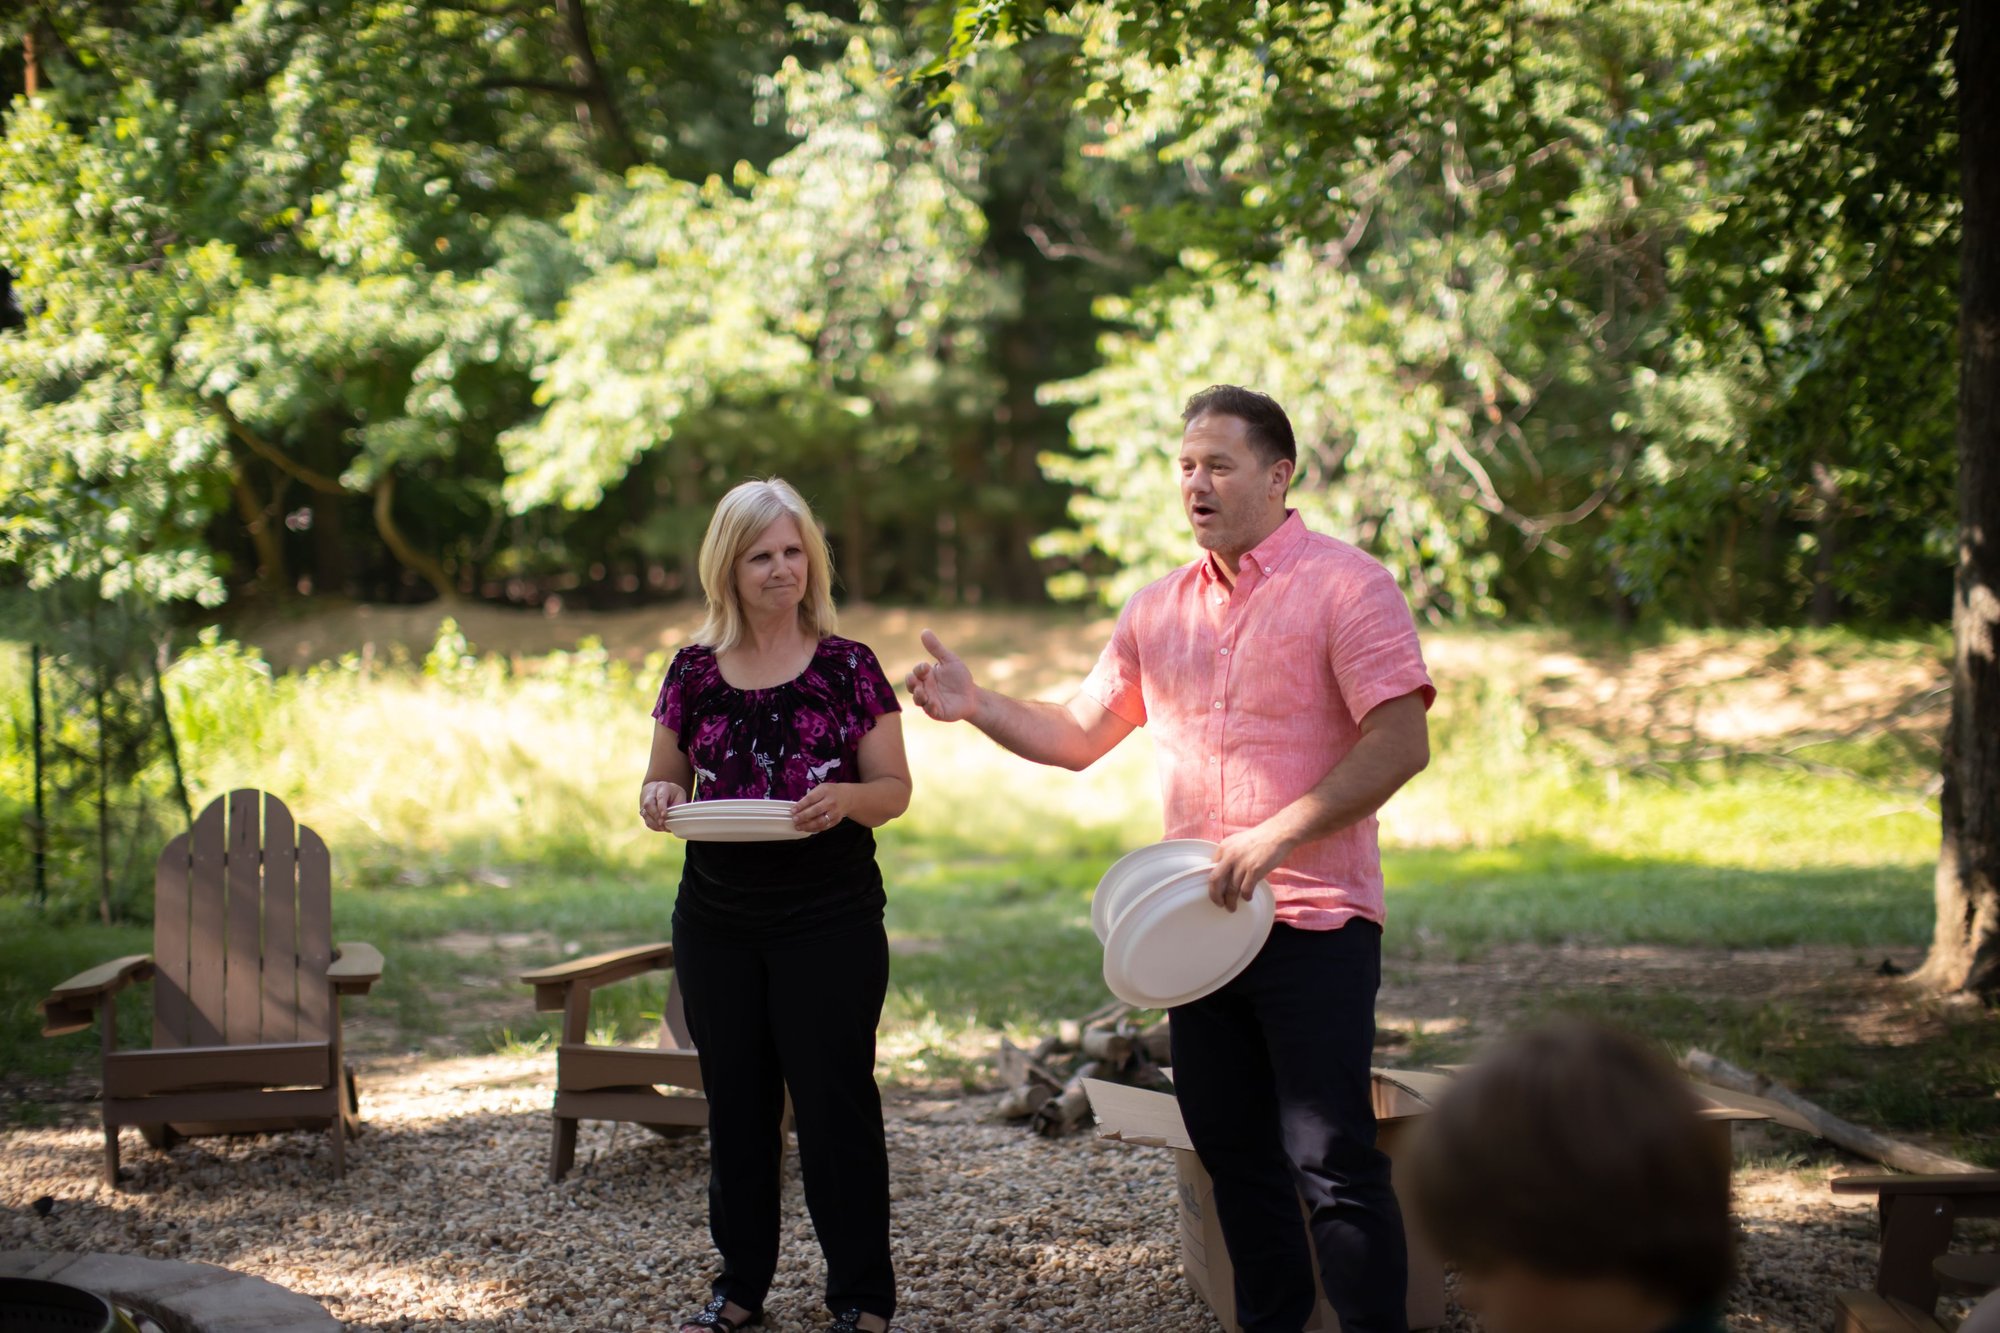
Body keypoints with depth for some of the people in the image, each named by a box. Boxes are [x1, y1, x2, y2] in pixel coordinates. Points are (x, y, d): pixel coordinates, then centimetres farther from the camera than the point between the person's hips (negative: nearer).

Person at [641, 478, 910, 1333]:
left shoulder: (847, 668, -2)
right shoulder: (695, 671, 5)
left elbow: (895, 788, -2)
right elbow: (666, 778, 12)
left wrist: (849, 797, -23)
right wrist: (658, 797, -11)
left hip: (830, 918, -3)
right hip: (717, 920, 3)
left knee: (834, 1101, -1)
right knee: (735, 1100, 12)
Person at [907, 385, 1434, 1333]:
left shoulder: (1344, 586, -8)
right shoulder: (1158, 611, 12)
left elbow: (1401, 743, -15)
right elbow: (1080, 734, 17)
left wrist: (1276, 835, -22)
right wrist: (976, 706, 0)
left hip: (1312, 923, -6)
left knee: (1331, 1161, -7)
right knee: (1234, 1155, 14)